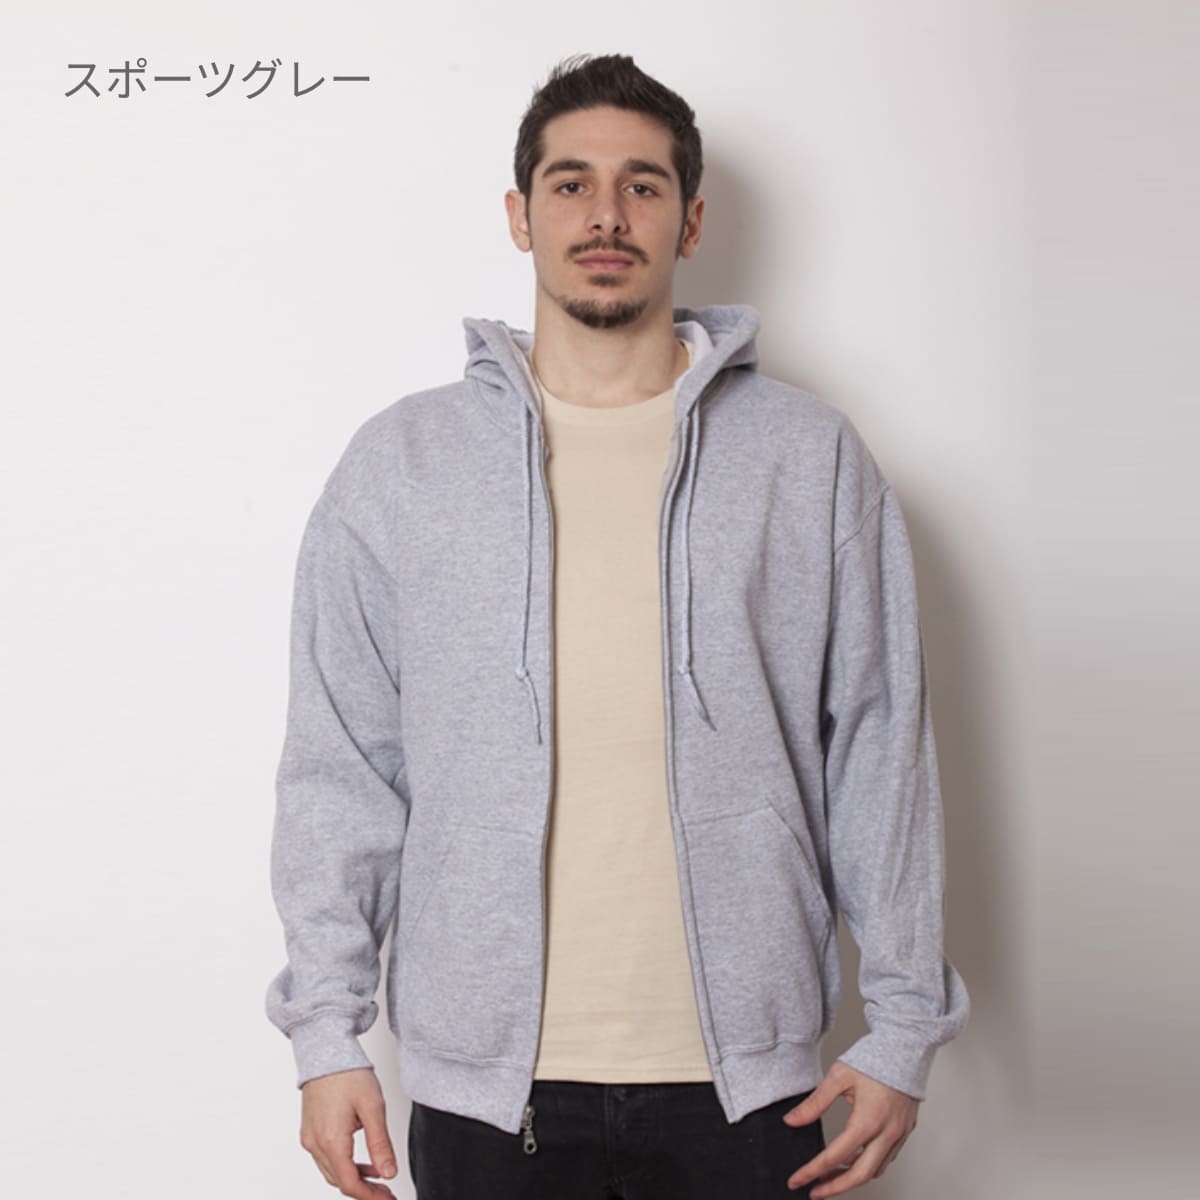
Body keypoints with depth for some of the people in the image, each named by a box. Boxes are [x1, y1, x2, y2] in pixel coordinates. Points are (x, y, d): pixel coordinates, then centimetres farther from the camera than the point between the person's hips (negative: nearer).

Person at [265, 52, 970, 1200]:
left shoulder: (812, 457, 3)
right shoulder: (399, 461, 3)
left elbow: (878, 749, 3)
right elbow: (340, 765, 3)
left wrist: (902, 1025, 1)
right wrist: (327, 1030, 0)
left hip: (743, 1075, 0)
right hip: (484, 1074, 0)